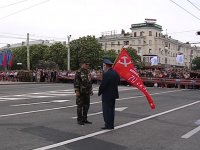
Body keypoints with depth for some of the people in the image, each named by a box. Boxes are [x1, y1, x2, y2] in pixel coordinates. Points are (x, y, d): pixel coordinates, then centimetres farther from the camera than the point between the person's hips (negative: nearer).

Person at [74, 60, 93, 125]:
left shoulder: (88, 72, 12)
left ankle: (84, 119, 21)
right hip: (80, 92, -7)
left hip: (87, 92, 8)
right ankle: (79, 120, 9)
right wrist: (77, 91, -19)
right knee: (80, 106, 0)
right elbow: (76, 82, -15)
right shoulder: (78, 72, -11)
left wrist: (91, 90, 17)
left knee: (86, 106, 11)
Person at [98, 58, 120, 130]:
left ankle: (108, 125, 5)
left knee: (106, 110, 0)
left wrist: (99, 92, -4)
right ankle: (111, 125, 23)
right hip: (114, 94, 9)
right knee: (111, 110, 16)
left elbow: (102, 85, -19)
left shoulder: (106, 74, -21)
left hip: (107, 95, -9)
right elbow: (118, 81, 14)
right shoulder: (115, 73, 6)